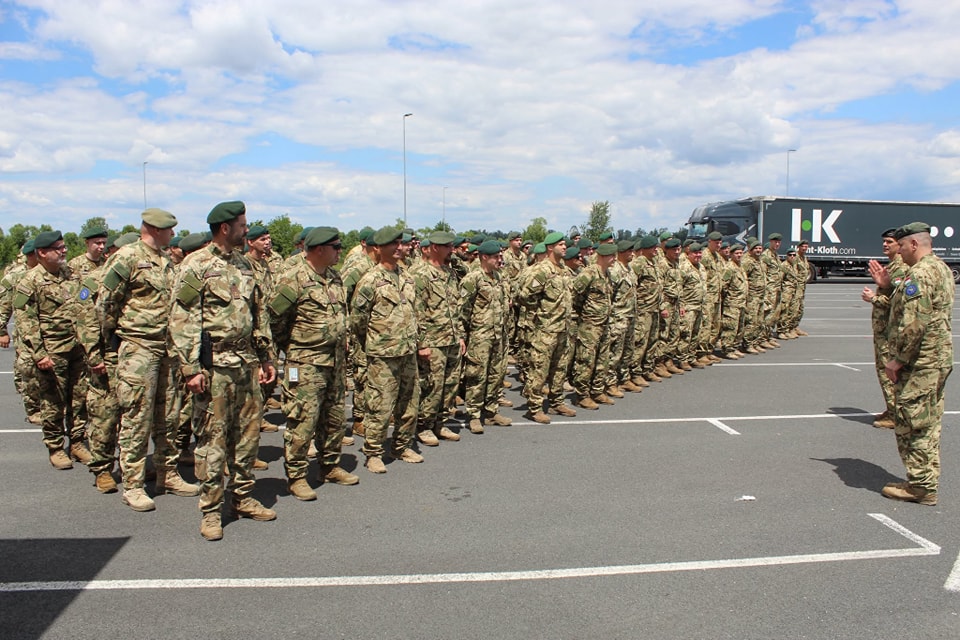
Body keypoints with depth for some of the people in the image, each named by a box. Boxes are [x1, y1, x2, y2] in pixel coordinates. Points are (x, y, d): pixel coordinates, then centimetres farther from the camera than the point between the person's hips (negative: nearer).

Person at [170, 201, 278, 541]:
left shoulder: (244, 264, 14)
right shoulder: (196, 265, -7)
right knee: (213, 438, 0)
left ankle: (243, 497, 26)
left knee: (248, 432, 12)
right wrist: (190, 368, -16)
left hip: (247, 362, 7)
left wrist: (266, 357, 16)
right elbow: (182, 320, -11)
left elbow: (260, 314, 19)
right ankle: (210, 511, 11)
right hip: (215, 364, -7)